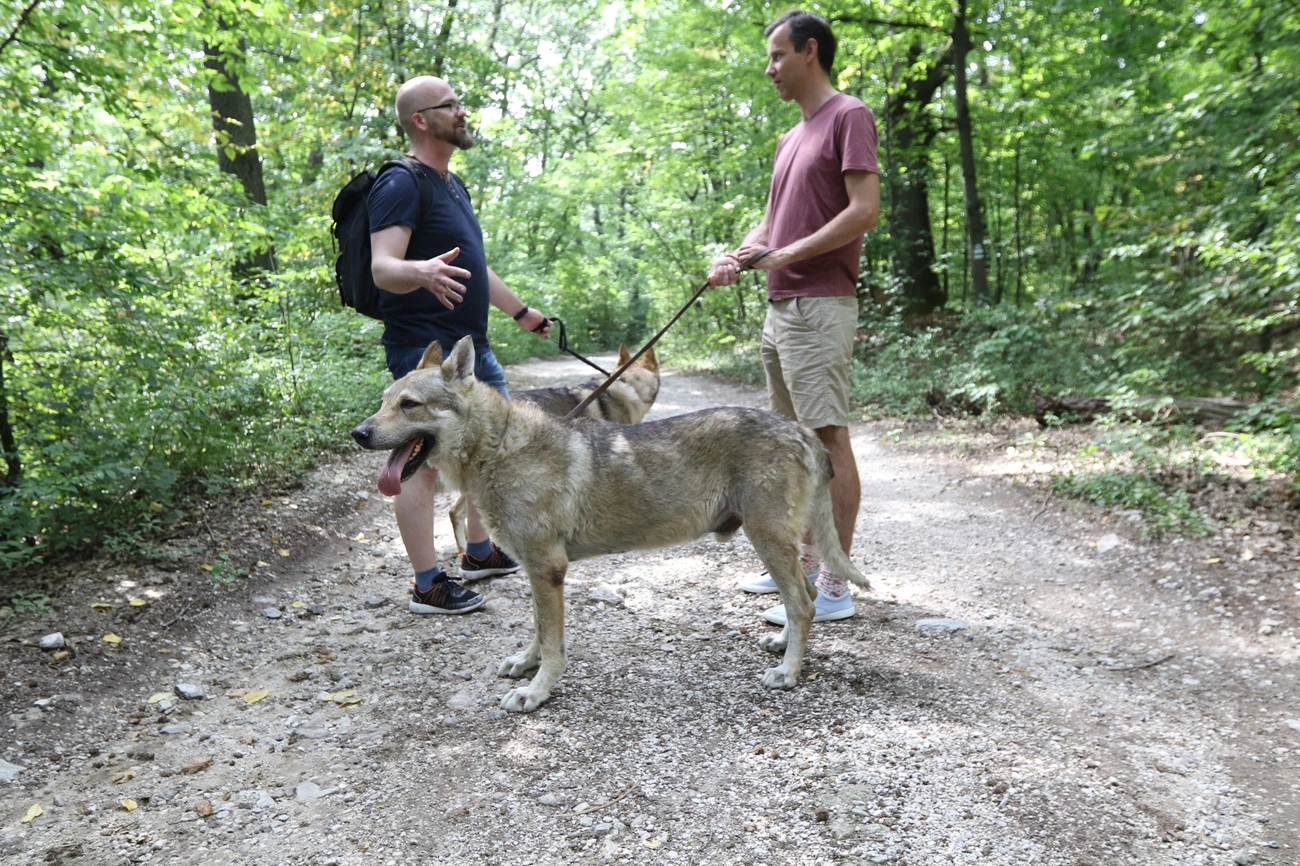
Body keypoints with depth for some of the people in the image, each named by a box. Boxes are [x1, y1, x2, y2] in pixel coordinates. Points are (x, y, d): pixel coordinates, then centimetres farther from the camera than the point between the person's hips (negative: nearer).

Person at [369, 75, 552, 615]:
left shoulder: (453, 185, 19)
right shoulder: (402, 185, -10)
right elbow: (381, 266, -22)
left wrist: (521, 313, 34)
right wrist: (423, 273, -43)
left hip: (472, 344, 10)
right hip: (424, 347, -10)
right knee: (426, 462, -6)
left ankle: (479, 553, 31)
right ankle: (428, 587, 1)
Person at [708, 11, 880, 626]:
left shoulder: (848, 116, -4)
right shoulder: (790, 139, 23)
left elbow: (865, 210, -14)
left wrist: (788, 253, -15)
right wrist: (738, 255, 4)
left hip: (819, 305, -9)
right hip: (779, 307, 10)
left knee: (828, 436, -10)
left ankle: (834, 588, -7)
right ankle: (804, 560, 22)